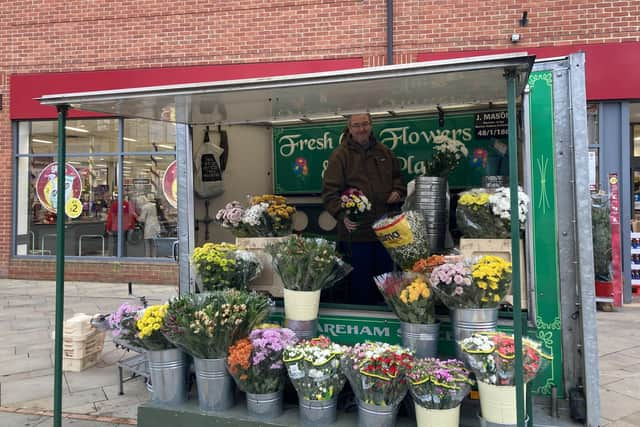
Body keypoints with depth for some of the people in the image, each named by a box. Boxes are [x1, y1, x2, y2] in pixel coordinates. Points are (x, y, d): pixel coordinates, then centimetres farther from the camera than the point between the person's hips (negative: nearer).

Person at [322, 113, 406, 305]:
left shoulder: (384, 152, 12)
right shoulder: (340, 155, -4)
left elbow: (398, 176, 25)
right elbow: (329, 191, -11)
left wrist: (398, 191, 2)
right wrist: (342, 215, -25)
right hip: (356, 230, -5)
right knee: (360, 282, 5)